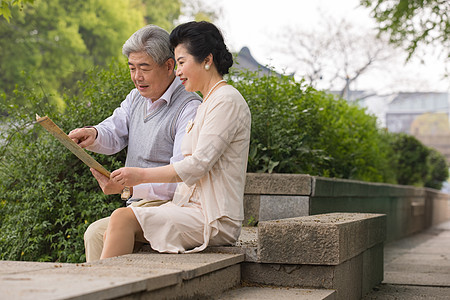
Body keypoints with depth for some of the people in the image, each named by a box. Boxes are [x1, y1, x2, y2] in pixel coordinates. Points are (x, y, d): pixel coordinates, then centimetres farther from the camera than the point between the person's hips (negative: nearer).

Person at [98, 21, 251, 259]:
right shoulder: (208, 104, 21)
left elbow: (198, 165, -17)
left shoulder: (227, 101, -10)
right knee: (111, 234, -7)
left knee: (123, 218, -20)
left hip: (215, 221, -9)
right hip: (196, 211, 9)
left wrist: (142, 175, -10)